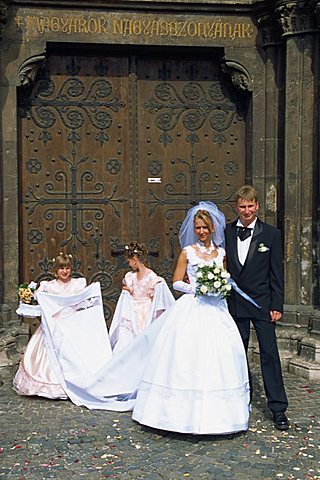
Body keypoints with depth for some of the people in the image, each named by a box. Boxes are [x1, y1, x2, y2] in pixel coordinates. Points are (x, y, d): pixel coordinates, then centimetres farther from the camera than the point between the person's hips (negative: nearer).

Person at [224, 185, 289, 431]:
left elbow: (277, 272, -2)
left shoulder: (271, 234, -2)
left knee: (269, 353, -2)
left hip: (262, 303, -2)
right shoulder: (225, 233, 3)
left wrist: (277, 306, -6)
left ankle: (278, 408, 4)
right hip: (234, 303, 2)